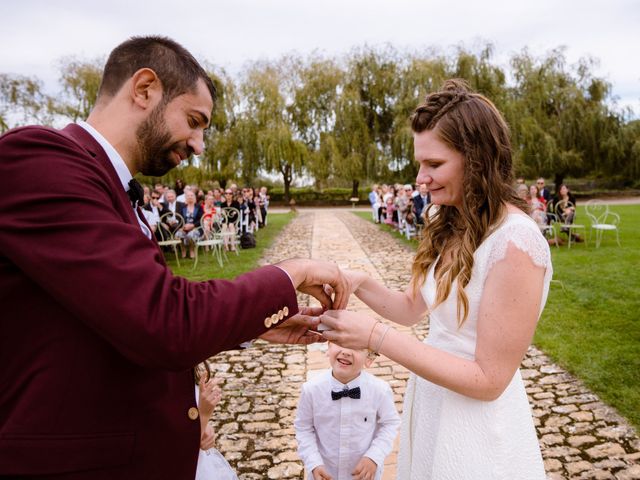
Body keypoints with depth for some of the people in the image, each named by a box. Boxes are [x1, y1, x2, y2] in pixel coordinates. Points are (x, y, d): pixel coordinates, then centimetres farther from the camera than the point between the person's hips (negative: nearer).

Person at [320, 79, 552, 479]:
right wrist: (360, 283, -10)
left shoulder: (516, 242, -26)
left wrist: (375, 336, -27)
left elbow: (488, 379, -24)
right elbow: (413, 308, 8)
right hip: (428, 405, 7)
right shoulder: (453, 228, 0)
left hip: (477, 431, -7)